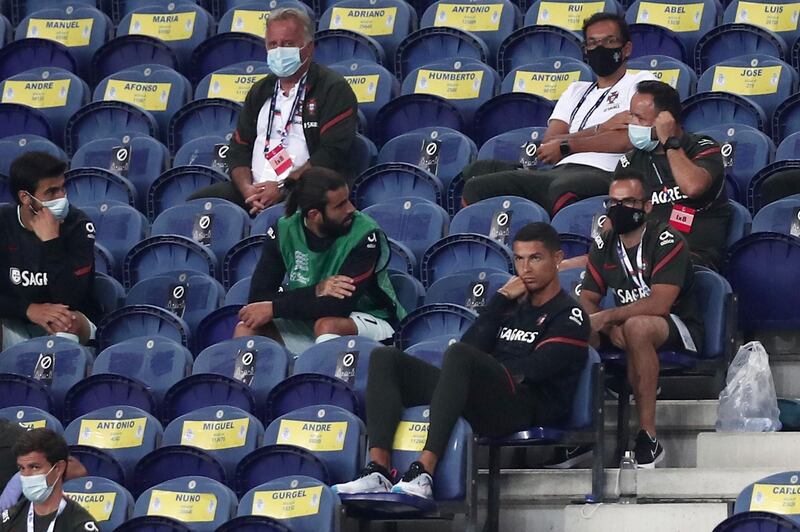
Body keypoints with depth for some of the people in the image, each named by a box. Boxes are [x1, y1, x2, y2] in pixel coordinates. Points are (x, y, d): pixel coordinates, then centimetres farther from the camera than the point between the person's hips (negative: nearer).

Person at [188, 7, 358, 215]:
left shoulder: (333, 89, 1)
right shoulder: (260, 92, 22)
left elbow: (332, 153, -11)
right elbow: (239, 149, 18)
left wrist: (282, 187, -16)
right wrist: (247, 188, -4)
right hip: (256, 189, 7)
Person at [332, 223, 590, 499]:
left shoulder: (570, 316, 8)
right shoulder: (514, 305, 29)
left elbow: (537, 368, -7)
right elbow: (473, 345, 14)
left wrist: (489, 372, -1)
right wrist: (501, 299, 9)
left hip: (527, 408, -8)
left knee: (459, 354, -35)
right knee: (384, 358, -3)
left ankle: (423, 472, -47)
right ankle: (377, 471, -25)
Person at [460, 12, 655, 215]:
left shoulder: (640, 82, 15)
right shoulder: (576, 91, 32)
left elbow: (627, 139, -4)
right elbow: (547, 147, 16)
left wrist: (566, 145, 5)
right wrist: (601, 129, 0)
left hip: (600, 174, -7)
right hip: (557, 172, 7)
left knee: (562, 188, -44)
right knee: (476, 187, -13)